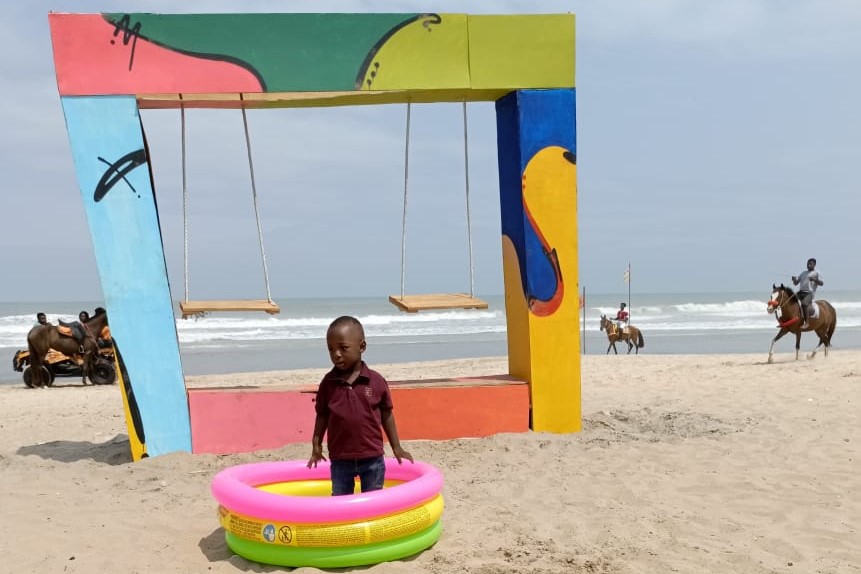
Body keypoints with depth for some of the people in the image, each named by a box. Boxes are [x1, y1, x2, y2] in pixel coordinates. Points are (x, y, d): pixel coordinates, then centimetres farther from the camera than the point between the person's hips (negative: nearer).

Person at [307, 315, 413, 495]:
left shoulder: (376, 381, -8)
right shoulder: (328, 383, -5)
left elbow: (386, 414, 1)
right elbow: (322, 415, 5)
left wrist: (396, 447, 4)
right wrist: (316, 444, 3)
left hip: (372, 458, -1)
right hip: (340, 459, 1)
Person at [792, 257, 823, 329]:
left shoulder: (816, 273, 10)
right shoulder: (803, 272, 25)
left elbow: (821, 283, 1)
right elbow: (796, 283, 24)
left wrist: (814, 280, -16)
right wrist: (794, 279, 1)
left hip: (809, 293, -6)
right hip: (800, 292, 6)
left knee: (804, 303, -32)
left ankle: (806, 322, -30)